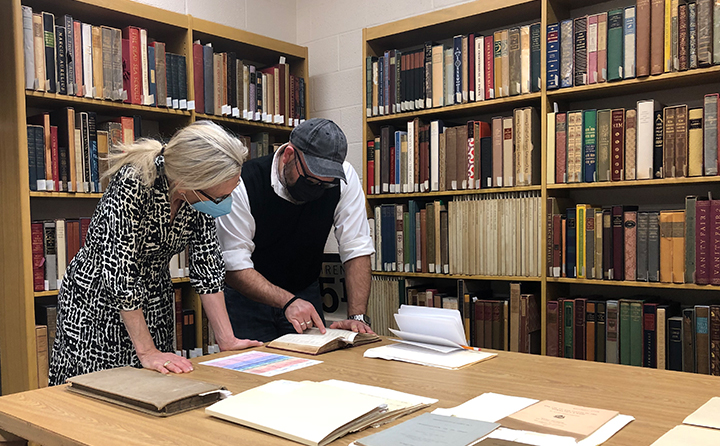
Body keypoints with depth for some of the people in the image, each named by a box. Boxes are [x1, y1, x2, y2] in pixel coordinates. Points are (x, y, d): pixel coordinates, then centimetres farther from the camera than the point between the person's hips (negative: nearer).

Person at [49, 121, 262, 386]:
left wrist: (226, 340, -10)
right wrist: (147, 352, -26)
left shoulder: (204, 193, -13)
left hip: (153, 302, 5)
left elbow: (207, 264, -8)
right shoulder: (132, 184, -31)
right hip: (98, 299, -5)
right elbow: (119, 270, -29)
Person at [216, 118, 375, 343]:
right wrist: (287, 302, -36)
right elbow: (234, 267, -24)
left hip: (305, 294, 2)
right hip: (248, 297, -2)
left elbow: (357, 249, -15)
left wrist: (357, 316, -24)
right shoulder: (244, 184, -24)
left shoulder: (344, 179, -17)